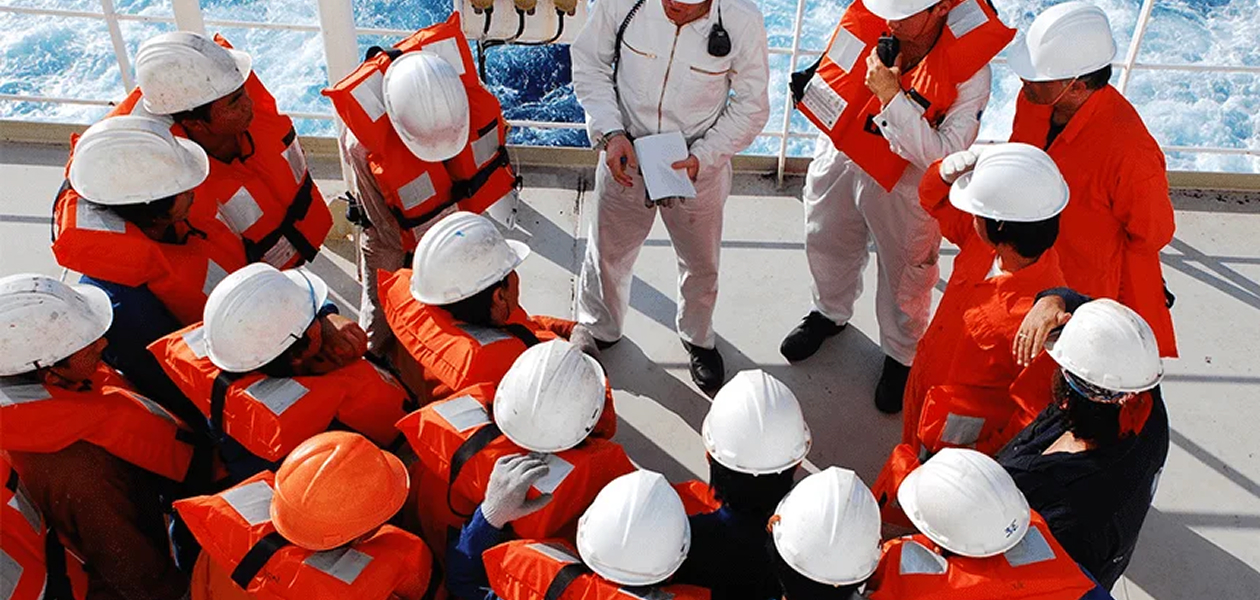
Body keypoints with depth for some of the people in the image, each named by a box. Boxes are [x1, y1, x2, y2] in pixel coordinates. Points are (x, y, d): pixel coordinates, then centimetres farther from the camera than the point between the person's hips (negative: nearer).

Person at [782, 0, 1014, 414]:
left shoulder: (969, 68, -29)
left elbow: (944, 157, -32)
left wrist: (892, 96, -36)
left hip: (905, 181, -4)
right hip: (839, 152, 4)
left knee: (904, 270, 14)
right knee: (827, 242, 24)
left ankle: (902, 356, 42)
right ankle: (830, 313, 56)